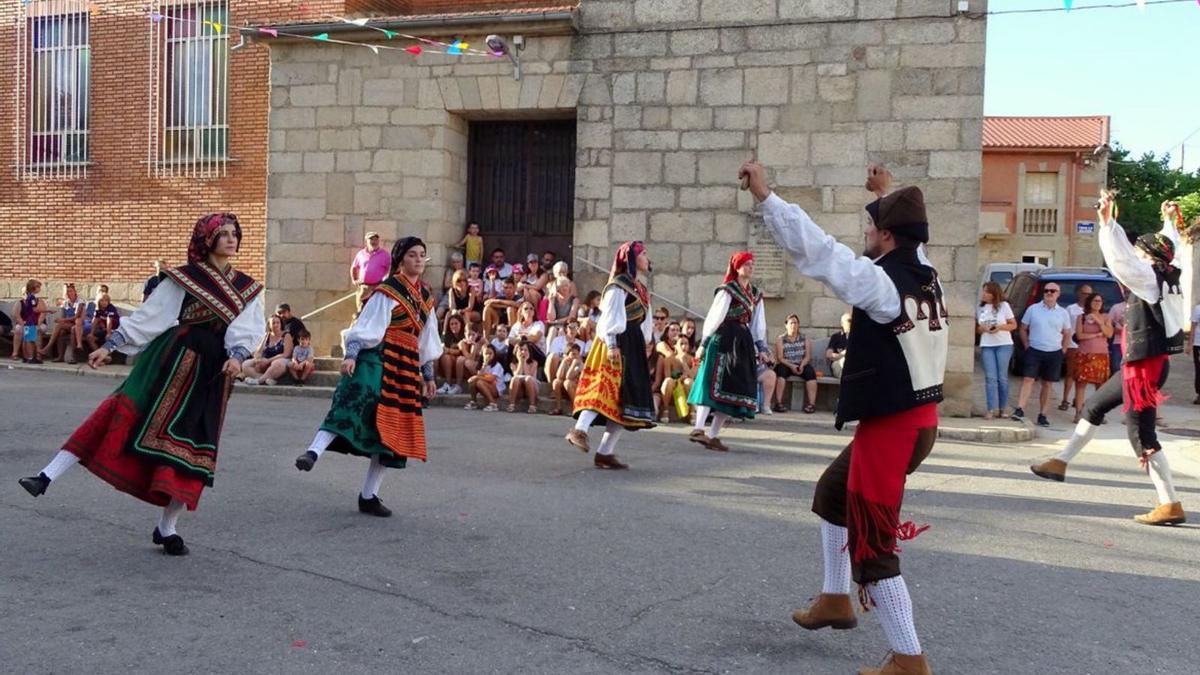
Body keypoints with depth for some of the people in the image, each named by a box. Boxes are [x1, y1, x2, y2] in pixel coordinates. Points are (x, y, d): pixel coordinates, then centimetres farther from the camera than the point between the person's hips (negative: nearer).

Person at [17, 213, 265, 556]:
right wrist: (110, 346, -4)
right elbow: (147, 317, 3)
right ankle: (47, 477, -19)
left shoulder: (247, 289, 12)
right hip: (171, 362, -3)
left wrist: (236, 356, -20)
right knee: (124, 411, -19)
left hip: (212, 375, 3)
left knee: (193, 448, 3)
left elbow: (247, 329, 0)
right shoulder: (183, 278, 3)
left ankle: (167, 528, 14)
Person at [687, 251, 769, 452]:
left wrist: (761, 348, 10)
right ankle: (699, 429, -23)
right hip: (723, 340, -7)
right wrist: (704, 342, -12)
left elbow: (759, 323, 17)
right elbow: (714, 316, -8)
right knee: (713, 384, -15)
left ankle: (713, 435, 6)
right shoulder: (727, 290, -4)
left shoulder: (755, 294, 16)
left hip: (743, 344, 7)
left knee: (736, 389, 3)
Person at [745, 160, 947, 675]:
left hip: (890, 426, -10)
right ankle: (835, 600, 39)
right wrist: (888, 195, 38)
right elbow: (907, 230, 26)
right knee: (834, 493, 29)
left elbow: (815, 249, -20)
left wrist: (765, 195, -16)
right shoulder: (924, 275, 4)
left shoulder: (880, 281, -19)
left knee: (872, 546, 0)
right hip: (916, 416, 10)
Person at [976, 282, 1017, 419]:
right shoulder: (980, 308, 10)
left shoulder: (1004, 305, 0)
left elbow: (1013, 325, 2)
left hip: (1004, 345, -2)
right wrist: (981, 329, -8)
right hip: (986, 346, 2)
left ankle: (1002, 409, 9)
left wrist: (1000, 327, -15)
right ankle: (991, 410, -10)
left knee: (1002, 377, 0)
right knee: (990, 378, -6)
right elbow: (976, 328, 15)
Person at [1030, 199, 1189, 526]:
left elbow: (1120, 259, -29)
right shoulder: (1167, 275, 10)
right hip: (1141, 364, 10)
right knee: (1094, 406, 20)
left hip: (1146, 366, -10)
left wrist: (1107, 221, -32)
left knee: (1140, 433, -9)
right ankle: (1061, 462, 30)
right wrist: (1170, 222, 42)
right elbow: (1167, 248, 29)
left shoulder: (1148, 276, -14)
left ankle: (1171, 506, -6)